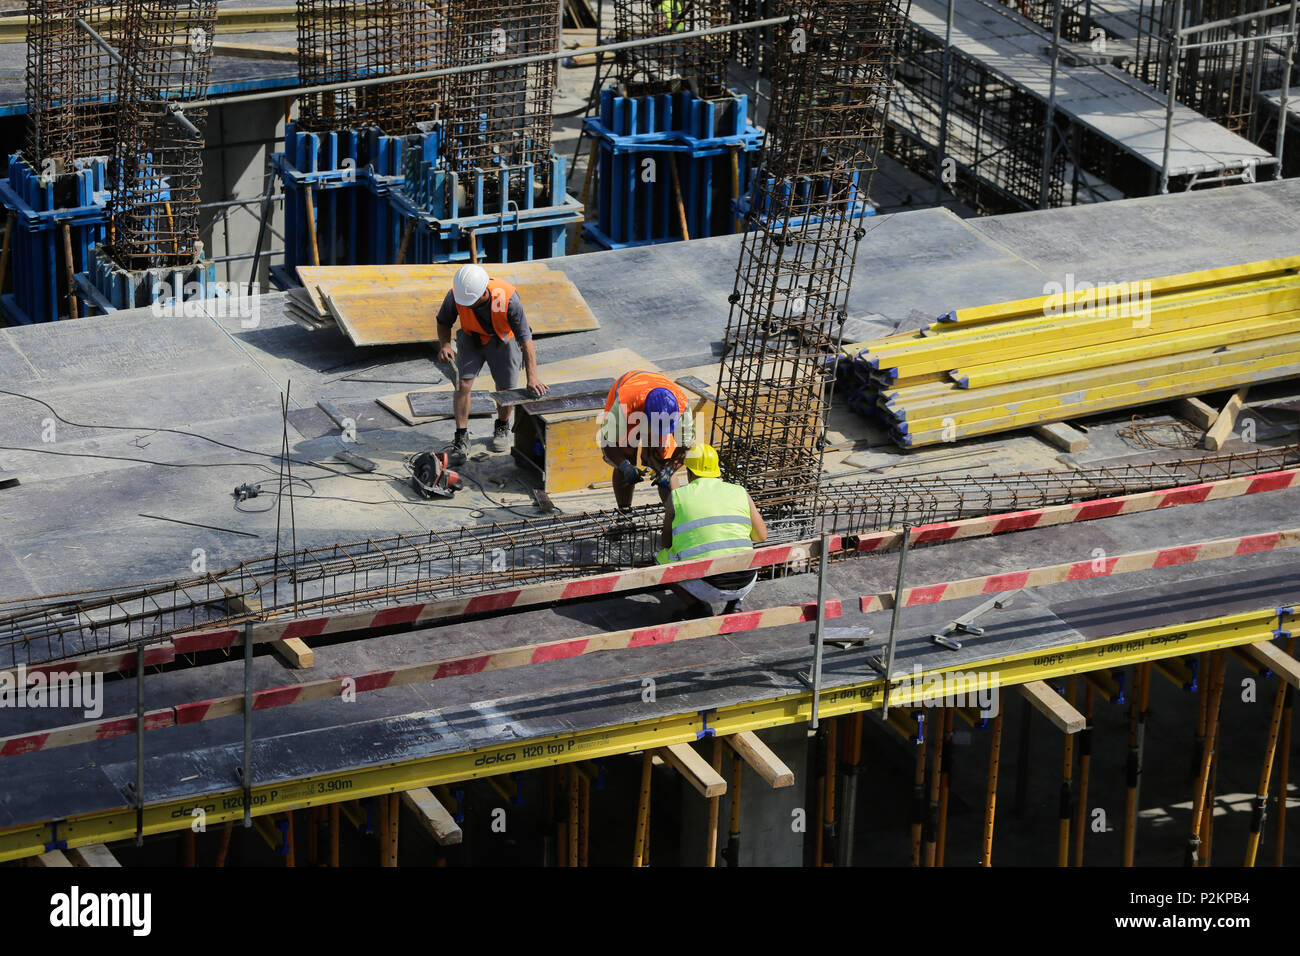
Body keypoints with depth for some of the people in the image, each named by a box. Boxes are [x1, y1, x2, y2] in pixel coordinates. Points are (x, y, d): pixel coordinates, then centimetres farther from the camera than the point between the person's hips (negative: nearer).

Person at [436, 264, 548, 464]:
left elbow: (526, 338, -32)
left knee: (505, 388, 7)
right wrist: (445, 345, -30)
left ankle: (502, 428, 36)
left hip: (503, 339, -1)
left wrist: (532, 377, -37)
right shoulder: (455, 296, -31)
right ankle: (461, 440, -4)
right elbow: (443, 322, -9)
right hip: (471, 339, 1)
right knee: (463, 383, -13)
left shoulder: (508, 298, -39)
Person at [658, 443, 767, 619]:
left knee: (663, 559, 24)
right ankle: (734, 605, 12)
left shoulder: (676, 497, 7)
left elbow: (667, 543, 17)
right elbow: (762, 536, 21)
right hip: (744, 585, 3)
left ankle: (697, 606, 3)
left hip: (706, 587, -2)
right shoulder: (740, 493, 12)